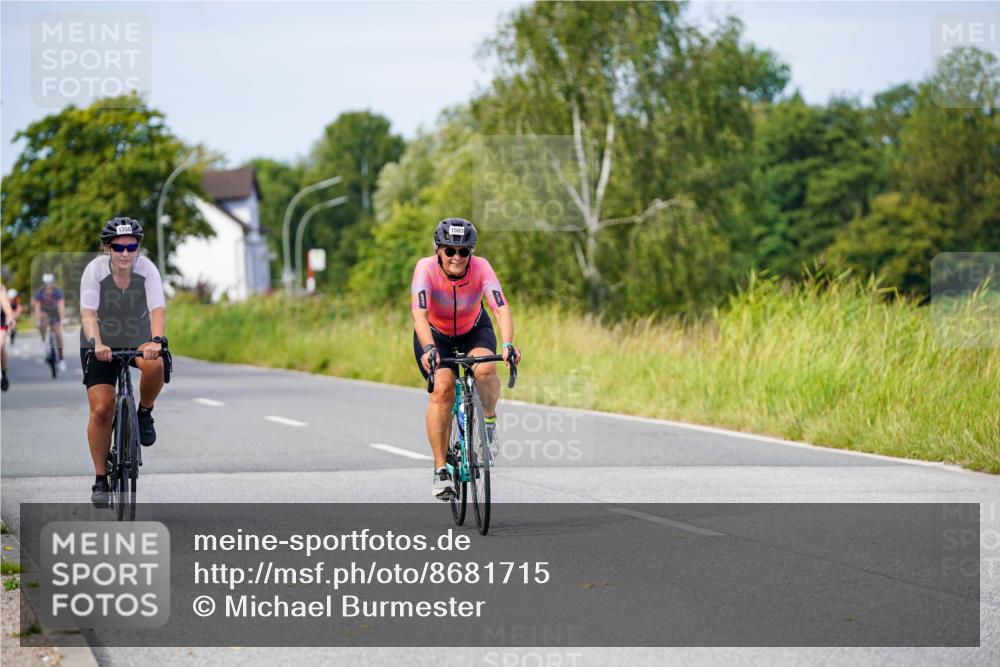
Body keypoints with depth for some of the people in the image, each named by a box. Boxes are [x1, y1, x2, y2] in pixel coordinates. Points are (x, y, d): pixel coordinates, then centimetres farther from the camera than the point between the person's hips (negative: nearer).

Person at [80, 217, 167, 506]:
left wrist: (157, 340, -52)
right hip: (101, 344, -1)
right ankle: (101, 479, 2)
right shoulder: (95, 270, -22)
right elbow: (88, 314, -32)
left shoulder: (147, 269, -21)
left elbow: (157, 309, -32)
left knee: (155, 366, -34)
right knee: (101, 410, -12)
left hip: (138, 339, 1)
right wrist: (96, 344, -50)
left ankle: (144, 413, -4)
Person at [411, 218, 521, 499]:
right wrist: (429, 349, -59)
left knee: (485, 370, -31)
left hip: (474, 330, 1)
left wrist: (508, 344, -55)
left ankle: (489, 424, -1)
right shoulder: (426, 268, -31)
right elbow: (419, 314, -42)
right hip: (435, 334, -1)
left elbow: (502, 309, -37)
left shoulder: (481, 268, -28)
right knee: (442, 389, -22)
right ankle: (440, 470, -12)